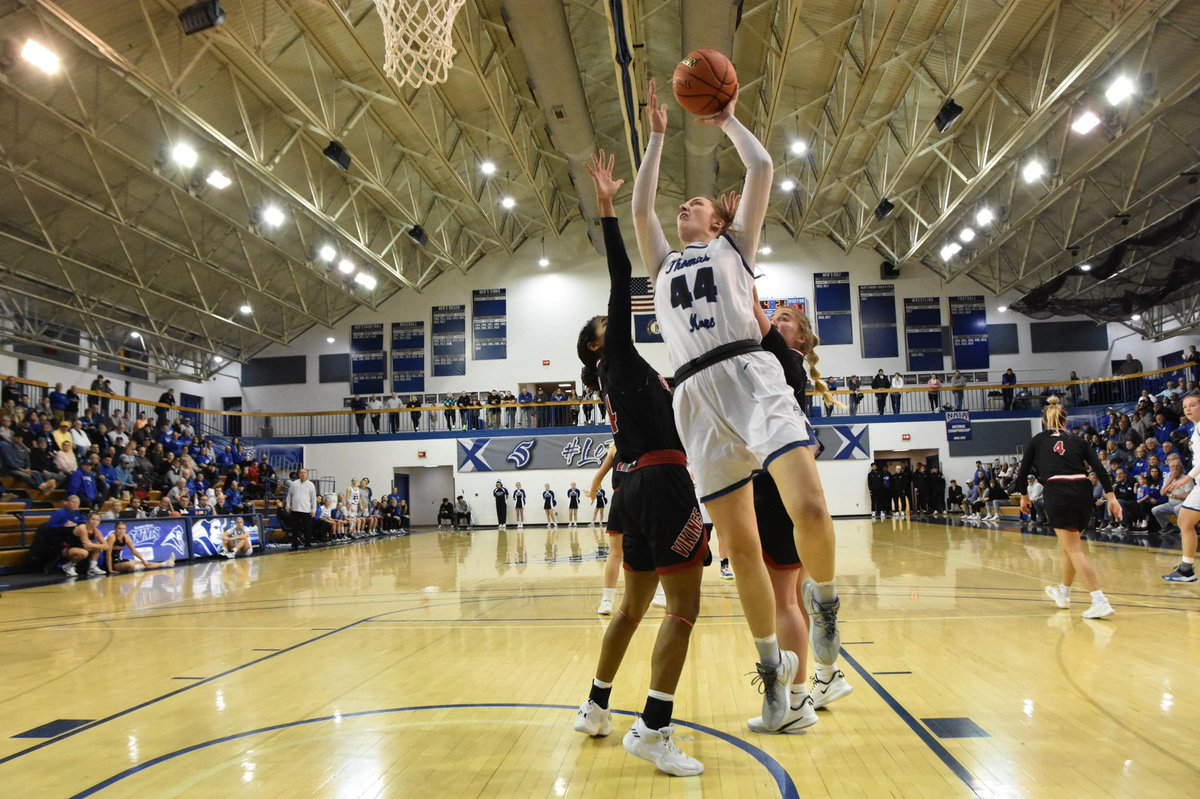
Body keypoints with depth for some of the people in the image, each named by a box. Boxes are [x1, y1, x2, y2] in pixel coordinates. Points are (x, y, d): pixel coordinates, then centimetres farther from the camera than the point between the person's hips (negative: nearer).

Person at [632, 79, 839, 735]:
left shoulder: (732, 246, 20)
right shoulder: (663, 264, 30)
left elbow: (762, 170, 12)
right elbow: (640, 207, 24)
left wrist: (727, 120, 26)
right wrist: (657, 136, 33)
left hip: (750, 378, -3)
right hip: (697, 399, 3)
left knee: (809, 511, -23)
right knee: (739, 547, 1)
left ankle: (822, 596, 7)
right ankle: (771, 664, 16)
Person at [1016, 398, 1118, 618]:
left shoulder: (1037, 440, 14)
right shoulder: (1077, 441, 18)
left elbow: (1023, 472, 12)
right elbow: (1099, 469, 6)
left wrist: (1024, 496, 27)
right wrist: (1111, 497, 4)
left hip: (1057, 494, -4)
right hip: (1083, 492, 4)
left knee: (1074, 549, -4)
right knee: (1070, 544, 22)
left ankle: (1100, 602, -17)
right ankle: (1063, 593, 38)